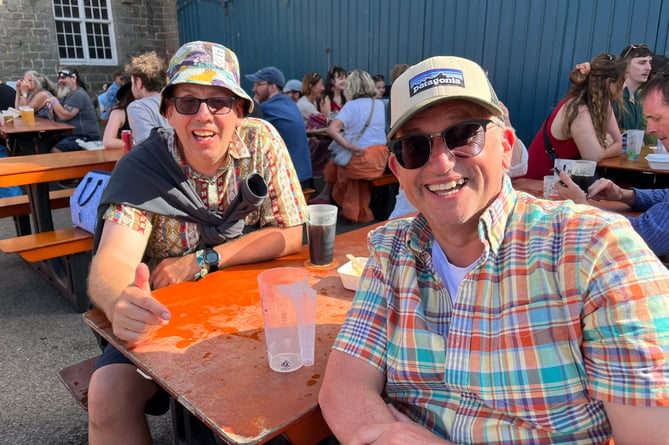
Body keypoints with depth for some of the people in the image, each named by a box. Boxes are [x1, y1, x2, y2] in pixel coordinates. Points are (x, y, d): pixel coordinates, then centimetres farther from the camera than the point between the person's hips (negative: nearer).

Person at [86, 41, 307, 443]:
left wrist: (201, 261, -16)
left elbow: (295, 233, -8)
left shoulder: (262, 141, -8)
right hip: (163, 315, -1)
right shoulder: (141, 167, -12)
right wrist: (121, 303, -47)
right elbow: (111, 261, -22)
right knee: (109, 394, -24)